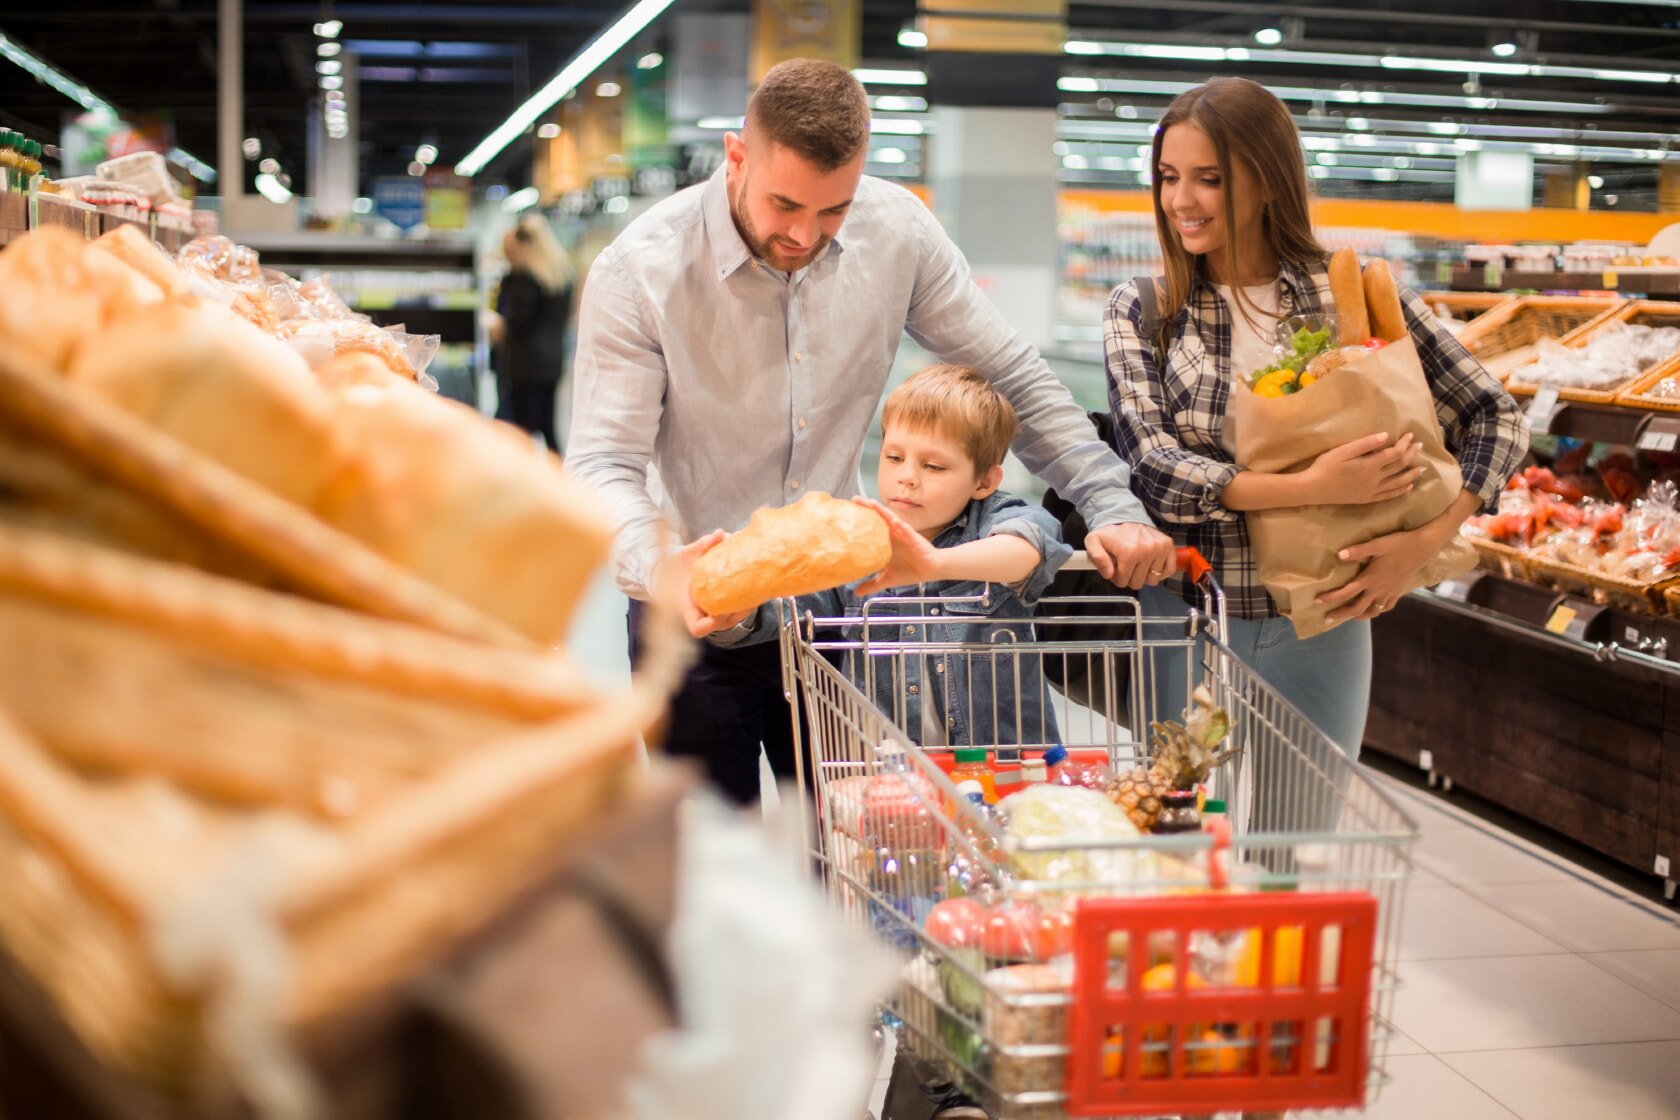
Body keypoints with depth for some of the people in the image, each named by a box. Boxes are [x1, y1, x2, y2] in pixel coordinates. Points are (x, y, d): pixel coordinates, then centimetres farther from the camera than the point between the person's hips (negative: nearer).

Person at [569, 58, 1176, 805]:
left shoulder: (896, 232, -7)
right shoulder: (638, 273, -17)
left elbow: (1012, 378, 1)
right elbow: (604, 464, -21)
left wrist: (1111, 505, -10)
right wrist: (660, 568, -42)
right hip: (698, 624, -3)